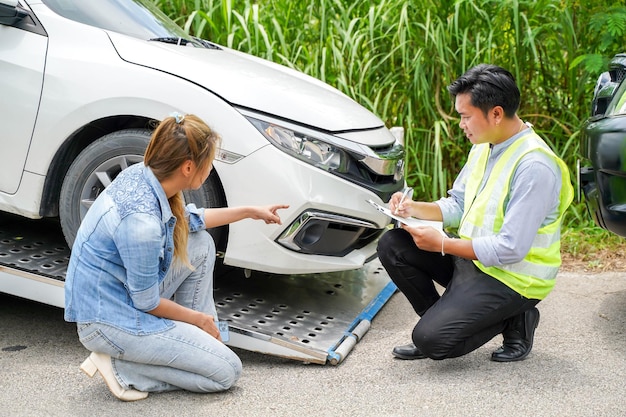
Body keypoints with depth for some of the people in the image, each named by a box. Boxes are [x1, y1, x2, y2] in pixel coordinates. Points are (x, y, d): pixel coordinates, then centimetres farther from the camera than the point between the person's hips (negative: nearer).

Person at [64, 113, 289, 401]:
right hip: (109, 321, -9)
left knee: (200, 243, 12)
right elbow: (146, 303, -19)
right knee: (227, 371, -2)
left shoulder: (142, 175, -6)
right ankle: (122, 367, -2)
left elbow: (187, 219, 16)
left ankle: (197, 337, 16)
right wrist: (199, 318, -3)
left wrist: (249, 211, 21)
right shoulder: (142, 220, -32)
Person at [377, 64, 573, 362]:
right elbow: (457, 205, 13)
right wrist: (413, 208, -6)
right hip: (470, 256, 9)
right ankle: (440, 318, 7)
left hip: (511, 278, -8)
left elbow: (510, 249, -27)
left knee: (431, 340, -19)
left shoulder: (534, 165, -25)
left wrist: (443, 244, -22)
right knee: (392, 245, -4)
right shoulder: (484, 148, 4)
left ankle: (514, 320, 3)